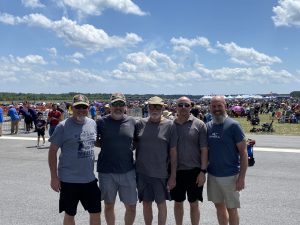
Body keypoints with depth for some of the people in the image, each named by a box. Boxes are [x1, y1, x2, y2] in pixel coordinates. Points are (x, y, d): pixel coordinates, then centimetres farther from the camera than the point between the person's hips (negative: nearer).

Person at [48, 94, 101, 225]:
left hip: (90, 178, 4)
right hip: (69, 179, -4)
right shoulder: (63, 126, -10)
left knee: (96, 212, 12)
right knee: (69, 214, 11)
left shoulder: (93, 124, 4)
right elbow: (52, 151, -8)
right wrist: (54, 177, -10)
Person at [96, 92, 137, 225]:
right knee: (109, 205, 15)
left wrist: (127, 148, 1)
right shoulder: (102, 122, -3)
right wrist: (105, 146, -2)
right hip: (106, 171, -1)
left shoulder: (132, 122, 1)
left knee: (131, 206, 8)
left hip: (128, 170, 1)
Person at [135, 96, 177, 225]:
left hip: (161, 173, -2)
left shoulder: (169, 126, -6)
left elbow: (173, 152, -5)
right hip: (142, 172, 2)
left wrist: (173, 176, -6)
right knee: (146, 203, 15)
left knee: (161, 203, 11)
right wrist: (135, 168, 5)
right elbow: (134, 145, 10)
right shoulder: (140, 124, 0)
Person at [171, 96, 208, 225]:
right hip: (176, 171, 2)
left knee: (194, 204, 9)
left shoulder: (199, 125, -4)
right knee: (177, 202, 15)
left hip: (194, 171, -2)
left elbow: (204, 150, -5)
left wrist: (203, 171, -10)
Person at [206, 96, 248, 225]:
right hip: (212, 175, 5)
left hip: (230, 176, -5)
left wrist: (241, 177, -15)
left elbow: (243, 152, -11)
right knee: (219, 206, 17)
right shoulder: (208, 126, 4)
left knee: (231, 209, 7)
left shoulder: (233, 126, -11)